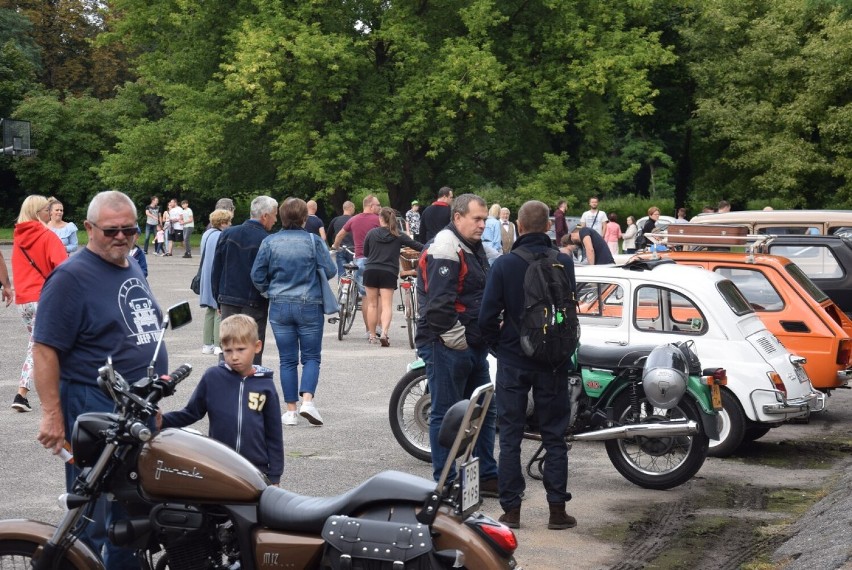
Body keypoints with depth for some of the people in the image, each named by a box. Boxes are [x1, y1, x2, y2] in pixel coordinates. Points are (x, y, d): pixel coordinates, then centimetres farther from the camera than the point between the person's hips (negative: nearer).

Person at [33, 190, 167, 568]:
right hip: (95, 413, -8)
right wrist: (52, 414, -21)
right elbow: (45, 349, -17)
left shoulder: (134, 269, 13)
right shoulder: (71, 277, -13)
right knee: (95, 519, -3)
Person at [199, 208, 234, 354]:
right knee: (220, 312, -3)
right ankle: (219, 345, -2)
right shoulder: (221, 237, -17)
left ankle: (207, 344, 14)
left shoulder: (206, 234, 10)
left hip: (206, 279, 9)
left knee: (210, 312, 13)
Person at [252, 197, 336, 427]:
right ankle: (307, 399, -12)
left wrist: (268, 291, 19)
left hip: (280, 307, 2)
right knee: (311, 357, 8)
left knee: (287, 360, 9)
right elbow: (330, 271, -7)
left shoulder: (269, 242, -2)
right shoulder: (313, 241, -7)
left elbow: (257, 275, 1)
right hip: (310, 306, -2)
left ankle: (291, 410, 8)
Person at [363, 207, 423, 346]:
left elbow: (365, 253, 12)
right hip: (389, 272, -1)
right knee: (387, 305, -2)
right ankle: (384, 333, -22)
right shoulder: (398, 236, 0)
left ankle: (372, 336, 16)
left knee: (372, 304, 10)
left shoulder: (372, 233, 3)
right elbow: (418, 246, -2)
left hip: (371, 270, 1)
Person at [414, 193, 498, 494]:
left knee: (484, 412, 15)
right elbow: (439, 303, -24)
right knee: (446, 415, -2)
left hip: (472, 345, 10)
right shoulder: (446, 248, -15)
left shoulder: (473, 247, 17)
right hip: (447, 346, -10)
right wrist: (457, 339, -19)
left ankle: (487, 477, 25)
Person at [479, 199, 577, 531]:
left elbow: (488, 316, -11)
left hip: (513, 360, -1)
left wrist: (498, 346, 6)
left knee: (510, 436, 8)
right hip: (553, 362, 1)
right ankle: (557, 510, 10)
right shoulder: (564, 263, -7)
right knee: (554, 436, 9)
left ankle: (511, 510, 8)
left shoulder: (504, 265, -10)